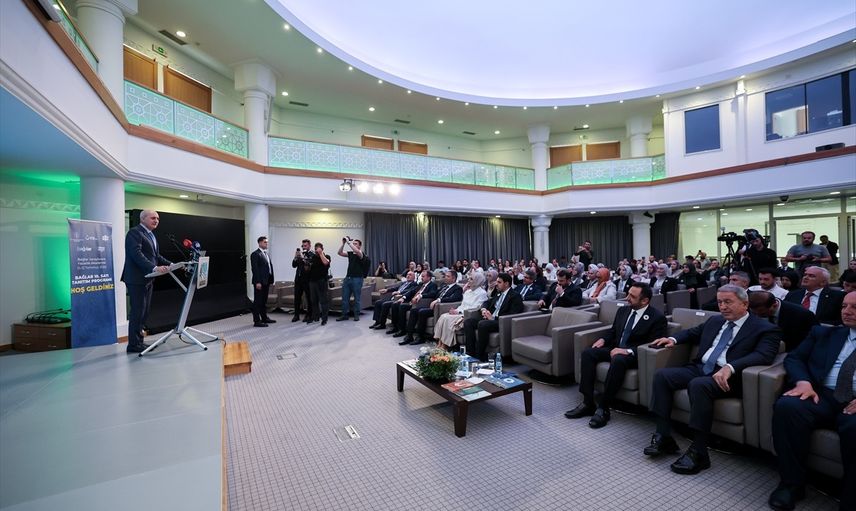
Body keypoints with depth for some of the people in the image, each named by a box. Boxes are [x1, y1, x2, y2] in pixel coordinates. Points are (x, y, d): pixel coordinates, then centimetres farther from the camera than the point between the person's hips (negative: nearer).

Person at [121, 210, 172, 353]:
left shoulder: (151, 235, 19)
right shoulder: (134, 232, -10)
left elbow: (156, 255, 18)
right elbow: (137, 254, -22)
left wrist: (171, 264, 3)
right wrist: (154, 268, -31)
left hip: (148, 279, 9)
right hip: (137, 279, -9)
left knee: (144, 312, 12)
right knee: (138, 312, -5)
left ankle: (138, 341, 21)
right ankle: (133, 344, 4)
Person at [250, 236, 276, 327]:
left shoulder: (267, 254, 17)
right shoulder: (255, 254, -8)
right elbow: (255, 269, -14)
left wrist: (271, 280, 11)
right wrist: (257, 282, -20)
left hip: (266, 281, 8)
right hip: (259, 282, -8)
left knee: (264, 301, 16)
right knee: (257, 301, -2)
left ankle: (264, 318, 26)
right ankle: (257, 321, 2)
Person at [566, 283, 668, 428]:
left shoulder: (657, 318, -7)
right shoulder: (623, 311, 11)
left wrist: (628, 350, -26)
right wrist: (603, 339, -1)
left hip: (634, 355, -6)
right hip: (615, 348, 7)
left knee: (618, 360, -39)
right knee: (587, 353, -19)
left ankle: (603, 408, -27)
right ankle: (588, 403, -17)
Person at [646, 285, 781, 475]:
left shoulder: (765, 329, 0)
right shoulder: (715, 321, 19)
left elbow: (763, 355, -17)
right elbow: (693, 333, 32)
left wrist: (729, 367, -33)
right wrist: (673, 339, 10)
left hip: (727, 376, -7)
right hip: (700, 368, 7)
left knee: (698, 385, -36)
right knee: (662, 375, -14)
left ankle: (699, 453, -23)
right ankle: (663, 437, -10)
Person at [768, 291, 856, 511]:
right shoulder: (823, 333, 22)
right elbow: (794, 358, 15)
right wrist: (803, 381, -8)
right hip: (823, 396, 2)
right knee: (787, 406, -30)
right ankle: (792, 483, -15)